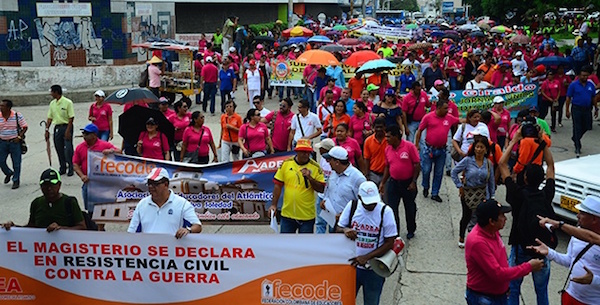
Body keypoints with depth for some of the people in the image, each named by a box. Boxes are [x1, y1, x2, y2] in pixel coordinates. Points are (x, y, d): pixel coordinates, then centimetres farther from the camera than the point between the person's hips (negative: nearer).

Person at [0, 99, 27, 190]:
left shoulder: (17, 116, -10)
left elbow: (25, 127, -5)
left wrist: (19, 137, -16)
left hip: (15, 142, -3)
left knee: (16, 163, 3)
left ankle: (16, 180, 18)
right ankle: (8, 173, 36)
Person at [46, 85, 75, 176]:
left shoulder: (67, 102, -10)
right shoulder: (52, 103, 9)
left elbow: (71, 118, -12)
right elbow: (50, 118, 12)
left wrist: (68, 131, -17)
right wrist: (47, 130, 5)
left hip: (66, 127, -6)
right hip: (57, 128, 6)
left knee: (68, 149, -6)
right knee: (59, 149, 9)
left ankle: (70, 169, 3)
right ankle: (62, 168, 20)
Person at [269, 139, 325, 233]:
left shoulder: (315, 167, -5)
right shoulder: (286, 163, -2)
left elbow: (321, 189, -6)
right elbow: (278, 185, 3)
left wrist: (309, 178, -20)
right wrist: (274, 204, 0)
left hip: (307, 215, -1)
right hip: (287, 214, 1)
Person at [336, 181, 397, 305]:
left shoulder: (385, 212, -15)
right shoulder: (352, 206, -8)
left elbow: (389, 243, -11)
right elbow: (338, 229, 2)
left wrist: (366, 257, -21)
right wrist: (345, 230, -24)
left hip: (374, 269, -2)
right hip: (351, 264, 2)